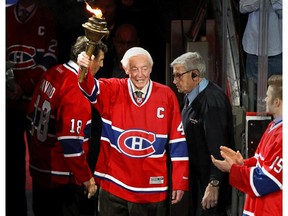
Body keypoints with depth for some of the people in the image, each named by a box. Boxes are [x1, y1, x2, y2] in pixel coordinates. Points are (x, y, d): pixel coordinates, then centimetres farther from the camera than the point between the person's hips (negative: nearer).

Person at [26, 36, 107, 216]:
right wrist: (86, 178, -16)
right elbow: (71, 141, -25)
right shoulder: (77, 89, -23)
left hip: (39, 168, 8)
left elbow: (33, 117, 14)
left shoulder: (51, 74, 3)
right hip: (62, 179, -8)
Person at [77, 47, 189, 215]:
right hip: (114, 184, 0)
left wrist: (179, 182, -1)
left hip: (152, 188, 0)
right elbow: (90, 88, -21)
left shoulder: (166, 95, -2)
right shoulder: (113, 90, -1)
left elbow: (177, 140, 0)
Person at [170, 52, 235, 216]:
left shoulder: (212, 101, -22)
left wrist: (214, 184, -27)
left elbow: (217, 145, -26)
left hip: (210, 177, -10)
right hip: (197, 177, 10)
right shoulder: (191, 97, 9)